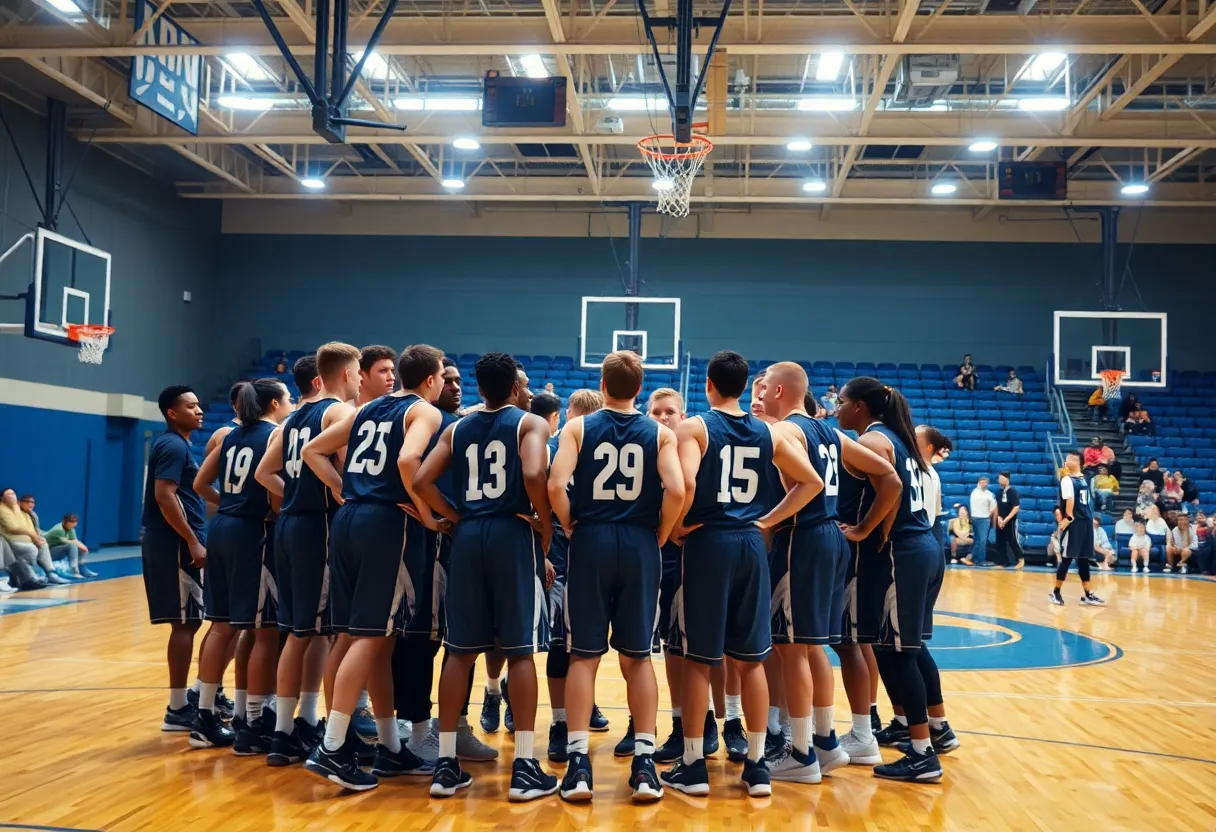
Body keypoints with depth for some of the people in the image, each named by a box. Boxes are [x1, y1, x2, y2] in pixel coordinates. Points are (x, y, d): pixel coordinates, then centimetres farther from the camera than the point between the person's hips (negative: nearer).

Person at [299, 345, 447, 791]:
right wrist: (426, 514, -11)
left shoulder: (368, 409, 19)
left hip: (349, 519, 8)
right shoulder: (425, 411, -2)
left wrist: (343, 491, 15)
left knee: (351, 633, 9)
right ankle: (332, 749, -6)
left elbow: (313, 451, 18)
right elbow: (407, 460, -22)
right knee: (372, 636, -4)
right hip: (389, 523, -8)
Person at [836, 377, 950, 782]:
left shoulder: (870, 440, -10)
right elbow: (899, 489, 16)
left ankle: (922, 754, 2)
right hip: (925, 548, 10)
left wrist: (870, 533, -16)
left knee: (894, 651, -3)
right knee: (909, 645, 21)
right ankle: (937, 727, 34)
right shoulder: (896, 435, 17)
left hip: (900, 553, -10)